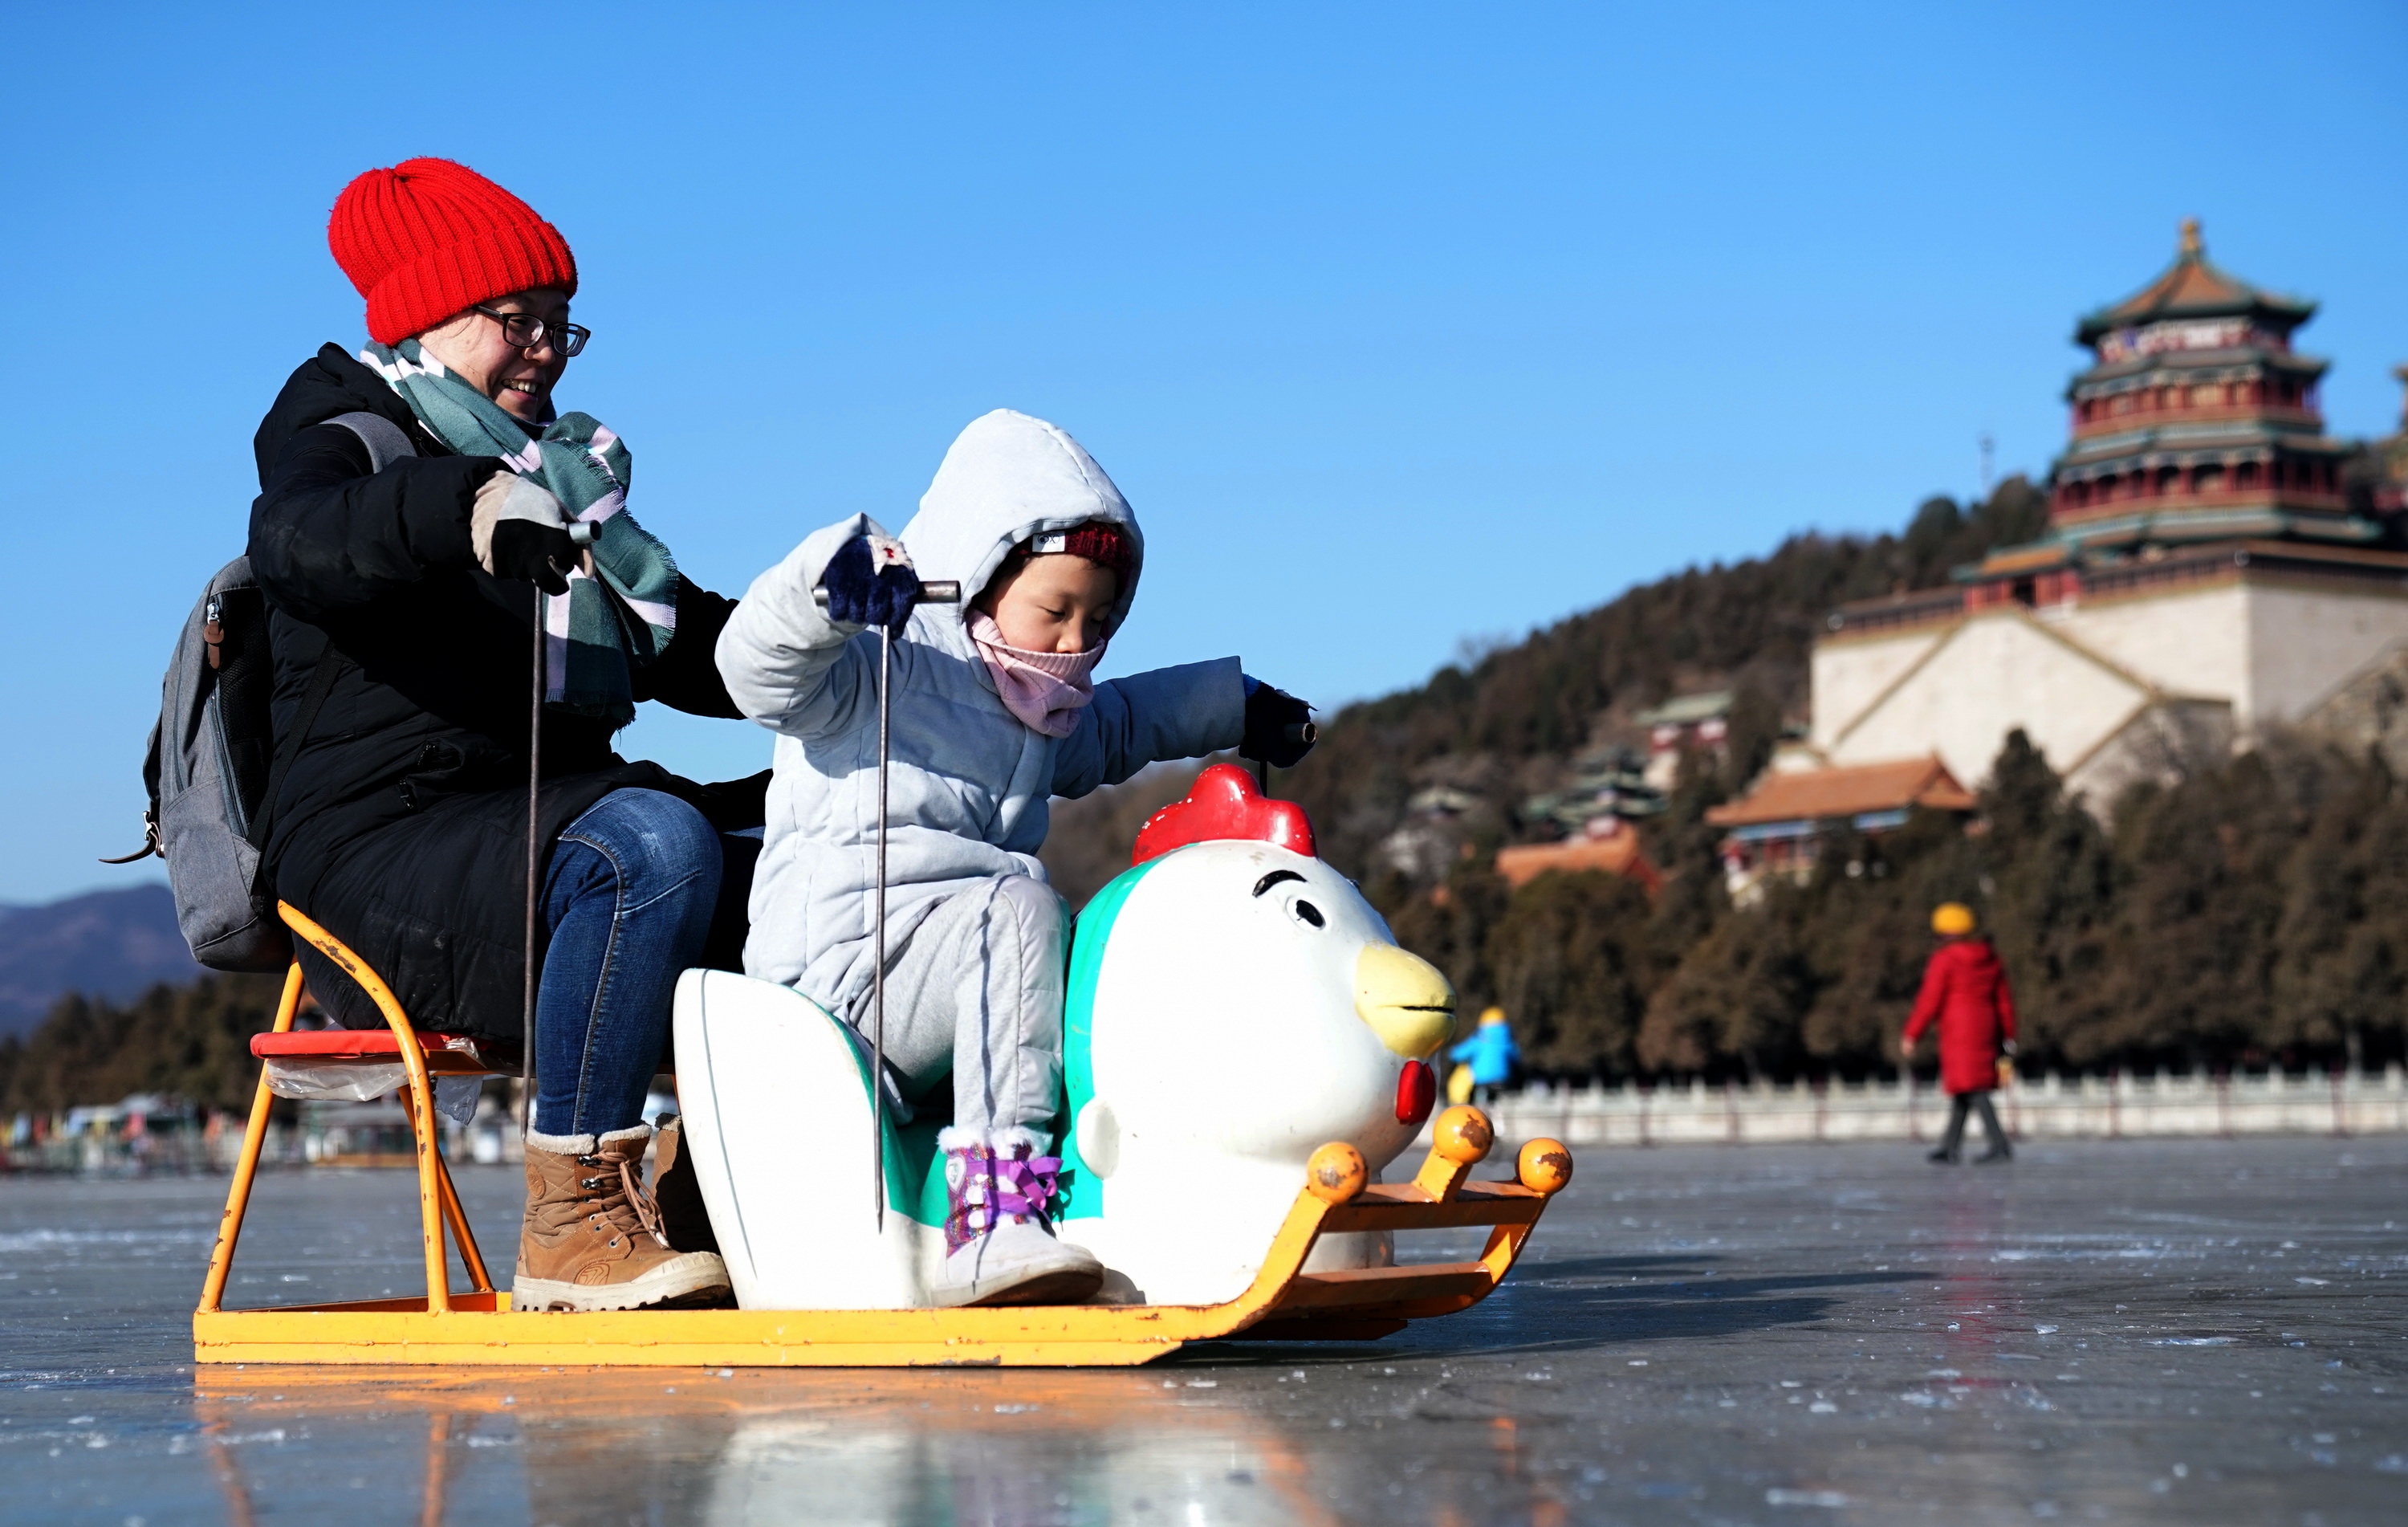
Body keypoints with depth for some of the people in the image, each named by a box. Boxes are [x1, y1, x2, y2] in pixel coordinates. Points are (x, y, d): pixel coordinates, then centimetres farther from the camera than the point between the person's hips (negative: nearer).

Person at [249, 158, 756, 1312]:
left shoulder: (563, 476, 25)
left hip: (555, 816, 8)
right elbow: (297, 542, -26)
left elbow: (695, 647, 22)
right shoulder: (346, 438, 1)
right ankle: (569, 1225, -31)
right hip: (379, 846, -8)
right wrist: (467, 505, -46)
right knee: (653, 847, -34)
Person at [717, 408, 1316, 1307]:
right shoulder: (880, 668, -4)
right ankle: (995, 1214, -41)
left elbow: (1114, 727, 46)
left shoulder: (1039, 713, 23)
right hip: (839, 964, -9)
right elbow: (756, 665, -22)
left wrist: (1231, 705, 43)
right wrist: (830, 575, -39)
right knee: (1019, 904, -34)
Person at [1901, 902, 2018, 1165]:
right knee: (1963, 1090, 12)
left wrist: (1911, 1036, -7)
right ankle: (1950, 1148, 16)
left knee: (1973, 1089, -9)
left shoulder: (1945, 959, -9)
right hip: (1985, 1028, 8)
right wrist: (2008, 1035, 18)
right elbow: (2004, 1000, 13)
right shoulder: (1989, 958, 12)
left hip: (1959, 1030, -8)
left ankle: (2000, 1145, -17)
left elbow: (1929, 1001, -12)